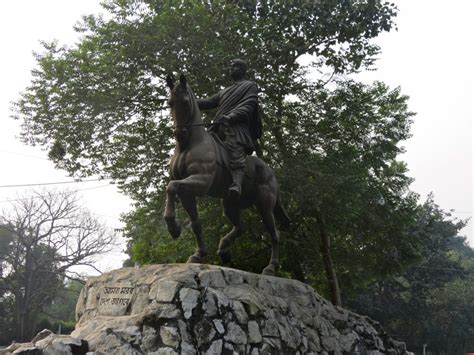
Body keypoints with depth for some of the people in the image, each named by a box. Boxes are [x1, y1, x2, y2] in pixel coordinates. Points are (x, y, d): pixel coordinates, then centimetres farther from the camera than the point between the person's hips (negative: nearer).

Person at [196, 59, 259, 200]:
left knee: (236, 157, -31)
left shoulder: (250, 86, 15)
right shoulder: (224, 91, 37)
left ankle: (236, 185, -53)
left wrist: (229, 117, -18)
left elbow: (247, 107, -2)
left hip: (236, 126, -8)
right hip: (218, 128, 8)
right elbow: (208, 102, 25)